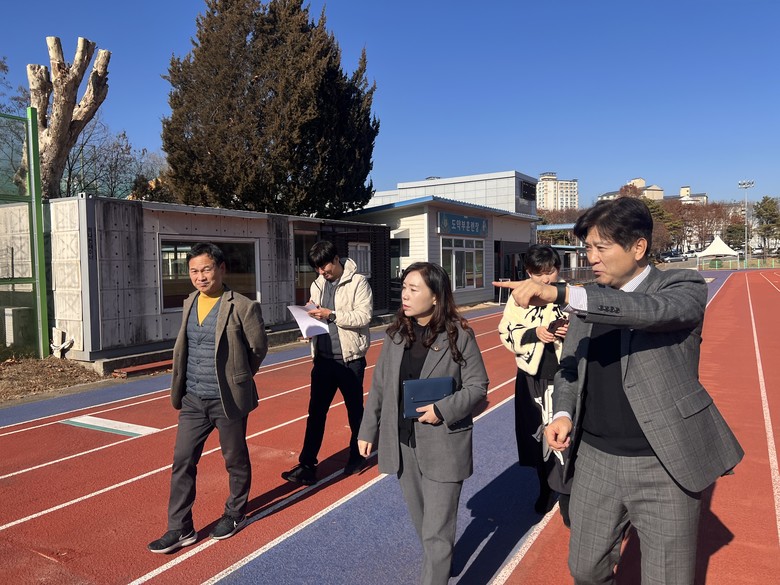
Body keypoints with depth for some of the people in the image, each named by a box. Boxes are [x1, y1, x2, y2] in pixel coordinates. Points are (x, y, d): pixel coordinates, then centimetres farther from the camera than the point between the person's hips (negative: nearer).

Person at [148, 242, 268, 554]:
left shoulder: (243, 307, -15)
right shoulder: (189, 304, 4)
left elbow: (259, 347, -3)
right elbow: (183, 349, 15)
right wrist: (179, 389, 12)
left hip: (228, 400, -5)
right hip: (193, 400, 5)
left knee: (235, 460, 13)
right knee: (182, 462, 8)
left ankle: (235, 514, 35)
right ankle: (180, 528, 21)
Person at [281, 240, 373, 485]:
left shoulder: (357, 282, -10)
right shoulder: (317, 285, 10)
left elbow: (364, 316, -18)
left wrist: (331, 314, -23)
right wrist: (311, 313, -6)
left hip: (350, 358, -5)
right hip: (323, 357, 5)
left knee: (355, 409, 12)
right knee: (316, 411, 5)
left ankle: (357, 455, 32)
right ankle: (307, 465, 11)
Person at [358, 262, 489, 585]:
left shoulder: (459, 334, -13)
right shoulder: (396, 334, -1)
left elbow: (477, 385, -8)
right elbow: (379, 386, 6)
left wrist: (443, 410, -22)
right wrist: (368, 430, 8)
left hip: (443, 444, -5)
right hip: (403, 443, 5)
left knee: (436, 532, 1)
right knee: (422, 521, 24)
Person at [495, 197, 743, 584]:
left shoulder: (684, 288, -8)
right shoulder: (588, 300, 8)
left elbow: (650, 310, -31)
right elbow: (569, 366, 12)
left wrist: (560, 293, -41)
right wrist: (564, 414, -8)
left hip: (662, 466, -4)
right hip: (595, 460, 5)